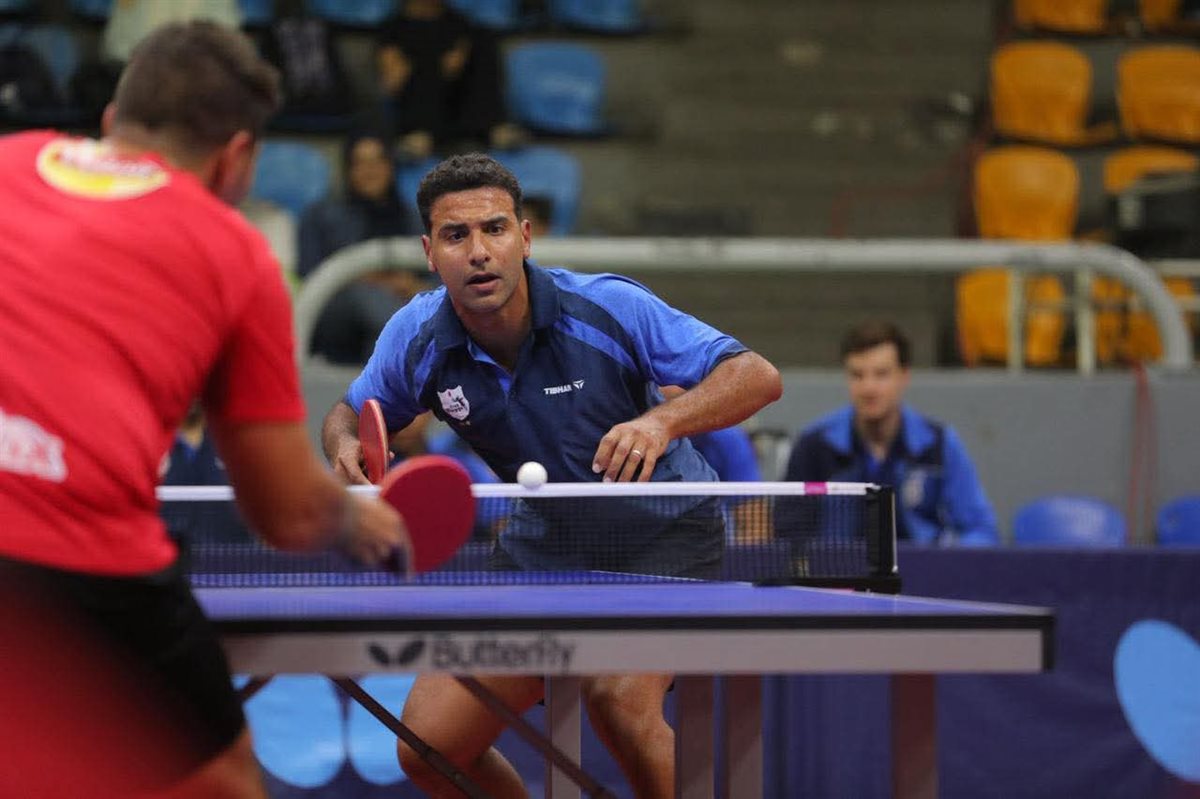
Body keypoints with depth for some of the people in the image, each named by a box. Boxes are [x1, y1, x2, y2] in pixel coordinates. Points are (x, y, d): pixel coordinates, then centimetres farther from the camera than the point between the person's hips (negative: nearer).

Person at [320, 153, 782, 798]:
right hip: (543, 544, 5)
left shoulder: (607, 309, -24)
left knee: (620, 696, -32)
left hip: (663, 533, -5)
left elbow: (758, 377, -26)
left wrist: (663, 420, -45)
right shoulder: (417, 339, -13)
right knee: (428, 743, -2)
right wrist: (346, 445, -19)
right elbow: (352, 412, 7)